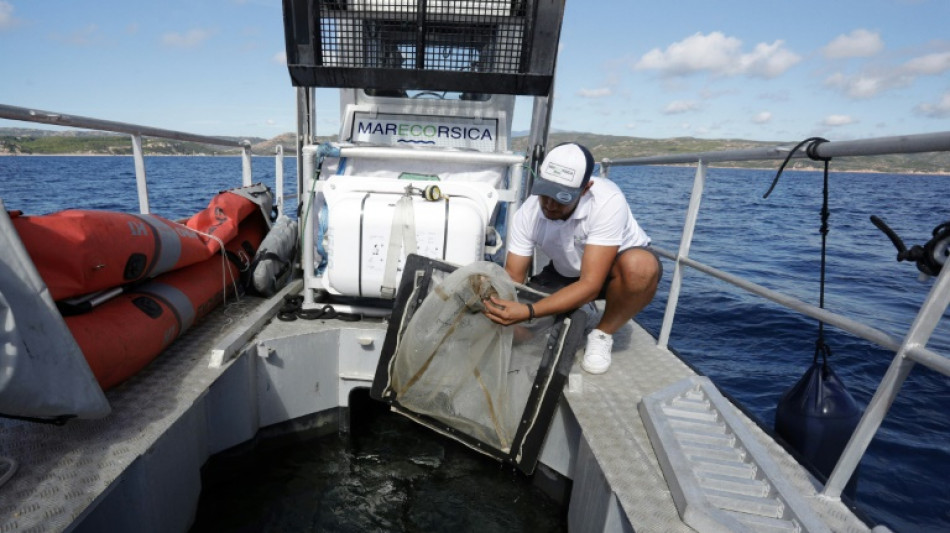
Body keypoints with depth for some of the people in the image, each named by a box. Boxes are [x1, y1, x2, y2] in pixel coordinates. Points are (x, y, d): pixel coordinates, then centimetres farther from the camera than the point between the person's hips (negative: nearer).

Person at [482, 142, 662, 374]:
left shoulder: (608, 202, -36)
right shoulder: (528, 213, -22)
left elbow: (590, 285, -40)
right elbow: (513, 275, -17)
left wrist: (528, 312, -50)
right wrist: (495, 303, -39)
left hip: (616, 266, -3)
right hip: (566, 273, 3)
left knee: (640, 266, -40)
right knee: (513, 326, -13)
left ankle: (602, 335, -12)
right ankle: (578, 314, 15)